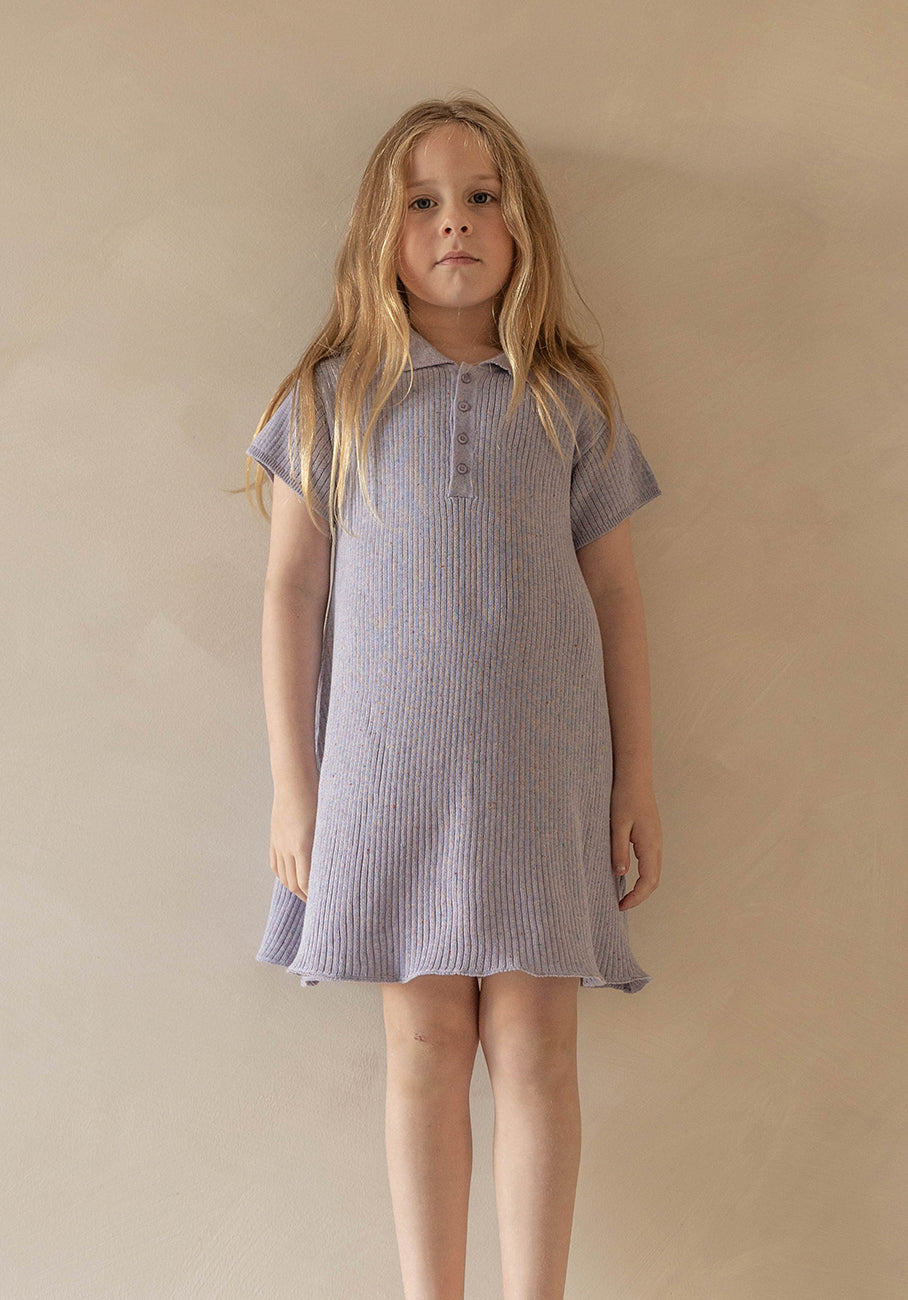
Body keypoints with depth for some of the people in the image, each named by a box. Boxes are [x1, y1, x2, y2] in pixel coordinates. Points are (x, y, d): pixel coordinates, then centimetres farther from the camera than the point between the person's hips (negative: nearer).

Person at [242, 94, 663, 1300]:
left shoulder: (571, 401, 9)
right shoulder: (335, 396, 7)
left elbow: (615, 591, 10)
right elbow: (292, 586, 5)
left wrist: (637, 775, 6)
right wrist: (291, 780, 1)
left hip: (545, 766, 1)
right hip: (389, 761, 0)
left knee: (534, 1040, 2)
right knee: (424, 1041, 5)